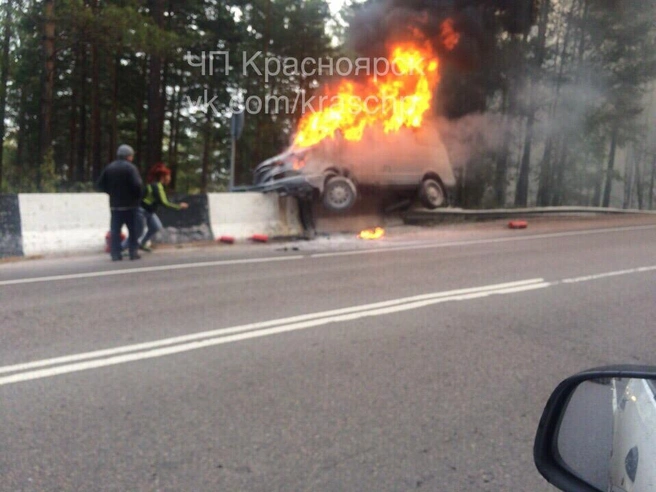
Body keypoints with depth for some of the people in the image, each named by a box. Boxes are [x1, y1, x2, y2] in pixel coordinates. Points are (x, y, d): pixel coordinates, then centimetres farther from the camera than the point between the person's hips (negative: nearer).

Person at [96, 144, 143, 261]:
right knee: (133, 230, 6)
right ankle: (133, 252, 6)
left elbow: (100, 184, 7)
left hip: (114, 204, 4)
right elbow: (138, 185, -20)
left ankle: (115, 254, 3)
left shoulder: (109, 167, 7)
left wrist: (111, 191, 17)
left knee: (115, 230, 7)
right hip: (129, 204, -4)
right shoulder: (130, 167, -10)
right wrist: (138, 196, -2)